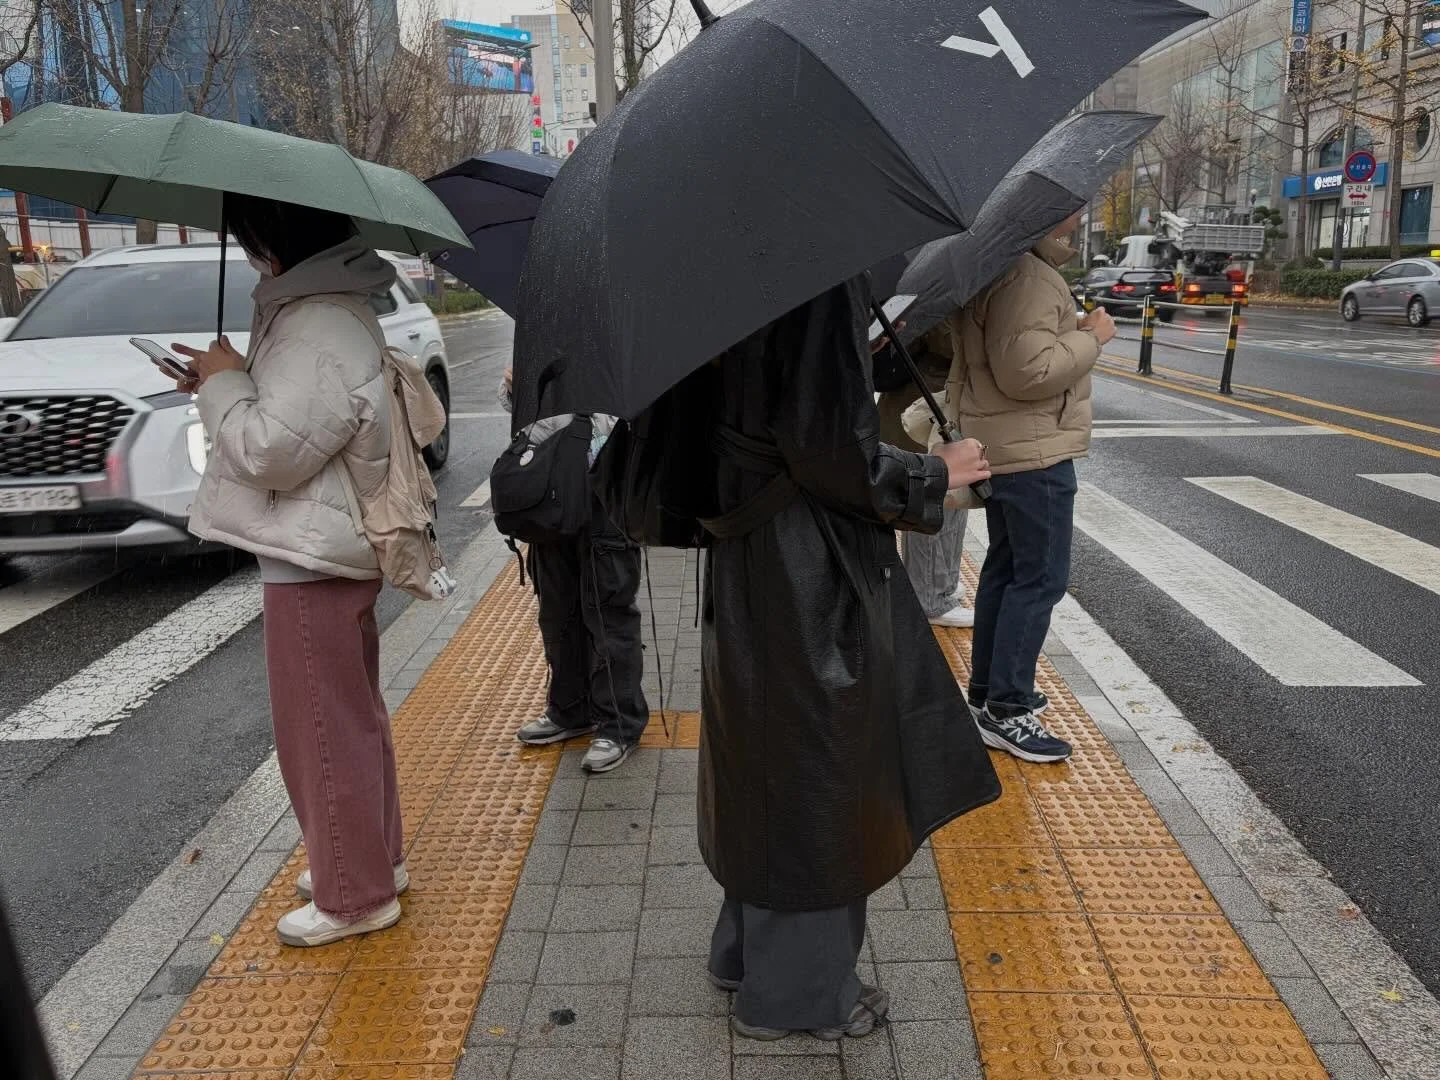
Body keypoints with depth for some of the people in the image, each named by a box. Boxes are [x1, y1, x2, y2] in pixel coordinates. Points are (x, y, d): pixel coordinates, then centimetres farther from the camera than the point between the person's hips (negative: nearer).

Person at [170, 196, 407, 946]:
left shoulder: (321, 333, -22)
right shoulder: (322, 310, 12)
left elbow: (269, 449, -22)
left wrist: (222, 380, -8)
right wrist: (230, 381, 9)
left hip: (312, 560, -11)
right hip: (330, 548, 11)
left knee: (322, 730, 0)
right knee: (351, 719, 19)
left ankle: (354, 896, 14)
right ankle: (375, 858, 34)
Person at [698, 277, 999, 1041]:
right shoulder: (823, 288, -20)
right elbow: (832, 450, -24)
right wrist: (935, 475, -7)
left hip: (755, 558, 9)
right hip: (812, 575, -9)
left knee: (773, 763, 22)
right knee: (815, 775, 8)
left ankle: (749, 947, 41)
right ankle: (795, 988, 28)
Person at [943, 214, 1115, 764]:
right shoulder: (1028, 276, -21)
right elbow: (1026, 370, -28)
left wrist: (1072, 331, 12)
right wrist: (1090, 338, -16)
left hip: (1001, 447, 11)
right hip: (1033, 451, -11)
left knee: (1006, 567, 17)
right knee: (1041, 578, -5)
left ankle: (988, 690, 27)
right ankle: (1006, 710, 1)